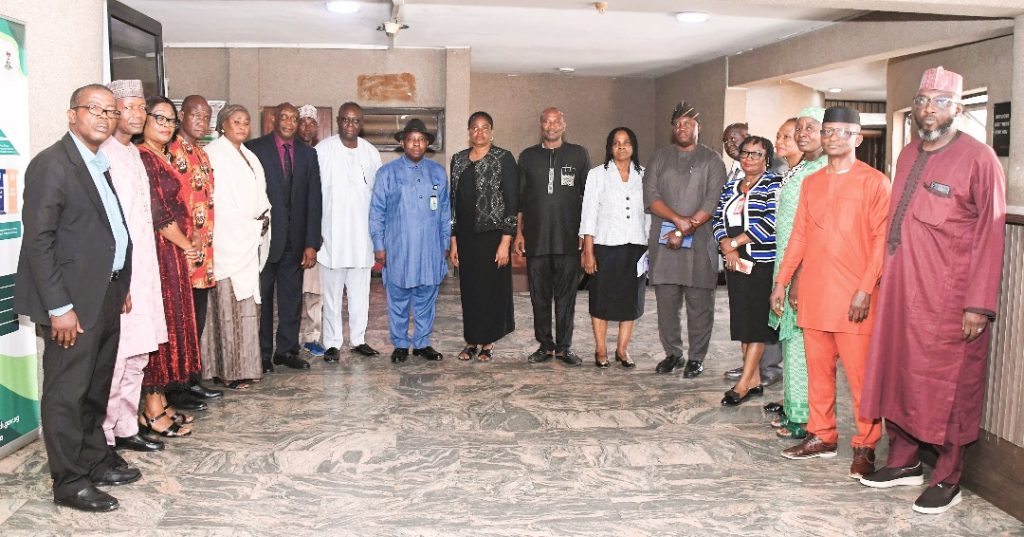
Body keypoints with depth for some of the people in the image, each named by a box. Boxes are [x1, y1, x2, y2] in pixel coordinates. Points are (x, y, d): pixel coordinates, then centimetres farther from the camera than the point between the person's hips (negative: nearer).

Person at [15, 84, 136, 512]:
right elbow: (38, 241, -16)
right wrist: (59, 307, -18)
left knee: (96, 390, 19)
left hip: (107, 295, 8)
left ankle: (96, 460, 32)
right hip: (74, 300, -8)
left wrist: (122, 286, 12)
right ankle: (69, 482, 13)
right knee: (67, 393, 3)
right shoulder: (51, 164, -12)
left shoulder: (103, 164, 13)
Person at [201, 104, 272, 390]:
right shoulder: (214, 154, -6)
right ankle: (227, 370, -2)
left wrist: (264, 217, 0)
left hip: (249, 241, 8)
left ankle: (243, 365, 15)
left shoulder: (249, 157, 19)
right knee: (227, 305, -6)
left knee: (245, 304, 9)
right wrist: (250, 224, -12)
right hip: (227, 240, -8)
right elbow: (219, 200, -13)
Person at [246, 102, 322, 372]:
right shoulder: (255, 148, -3)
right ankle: (262, 354, 16)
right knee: (262, 297, 6)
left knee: (292, 298, 10)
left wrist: (311, 243, -1)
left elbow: (314, 200, 4)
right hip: (264, 236, -3)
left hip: (295, 239, 3)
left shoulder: (308, 153, 7)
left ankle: (286, 350, 21)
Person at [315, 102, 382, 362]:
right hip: (332, 233, -3)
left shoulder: (371, 152, 7)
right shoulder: (323, 150, -3)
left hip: (362, 233, 3)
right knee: (332, 291, 2)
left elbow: (377, 193, 12)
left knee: (360, 291, 8)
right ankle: (332, 343, 10)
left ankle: (358, 339, 18)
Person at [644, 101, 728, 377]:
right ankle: (673, 354, 19)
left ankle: (696, 358, 12)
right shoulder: (659, 158, 12)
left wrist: (683, 231, -14)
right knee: (666, 302, 6)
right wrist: (678, 219, -14)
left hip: (699, 243, -2)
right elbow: (650, 196, 0)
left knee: (699, 303, 1)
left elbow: (713, 203, -6)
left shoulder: (712, 160, 5)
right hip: (663, 241, 2)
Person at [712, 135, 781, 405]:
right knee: (742, 322, 8)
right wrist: (727, 248, -6)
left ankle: (743, 383, -4)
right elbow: (718, 219, 11)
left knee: (757, 323, -5)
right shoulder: (730, 187, 17)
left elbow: (771, 222, -14)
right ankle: (755, 380, 16)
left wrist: (734, 242, -12)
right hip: (736, 263, 7)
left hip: (763, 263, -6)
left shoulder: (774, 184, -3)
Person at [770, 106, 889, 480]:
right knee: (818, 369, 12)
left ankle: (865, 447, 8)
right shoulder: (811, 183, 14)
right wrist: (782, 281, 10)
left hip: (853, 297, -5)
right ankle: (822, 436, 23)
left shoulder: (874, 182, -2)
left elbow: (881, 239, -7)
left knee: (860, 373, -2)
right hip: (813, 293, 5)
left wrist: (865, 289, -15)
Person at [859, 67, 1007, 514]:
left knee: (947, 385, 2)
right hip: (899, 291, 7)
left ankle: (947, 479, 16)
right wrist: (881, 281, 11)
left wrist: (979, 304, -15)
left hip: (948, 298, -6)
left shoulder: (979, 160, -8)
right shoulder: (908, 156, 13)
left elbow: (990, 236, -11)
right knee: (898, 372, 12)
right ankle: (904, 461, 27)